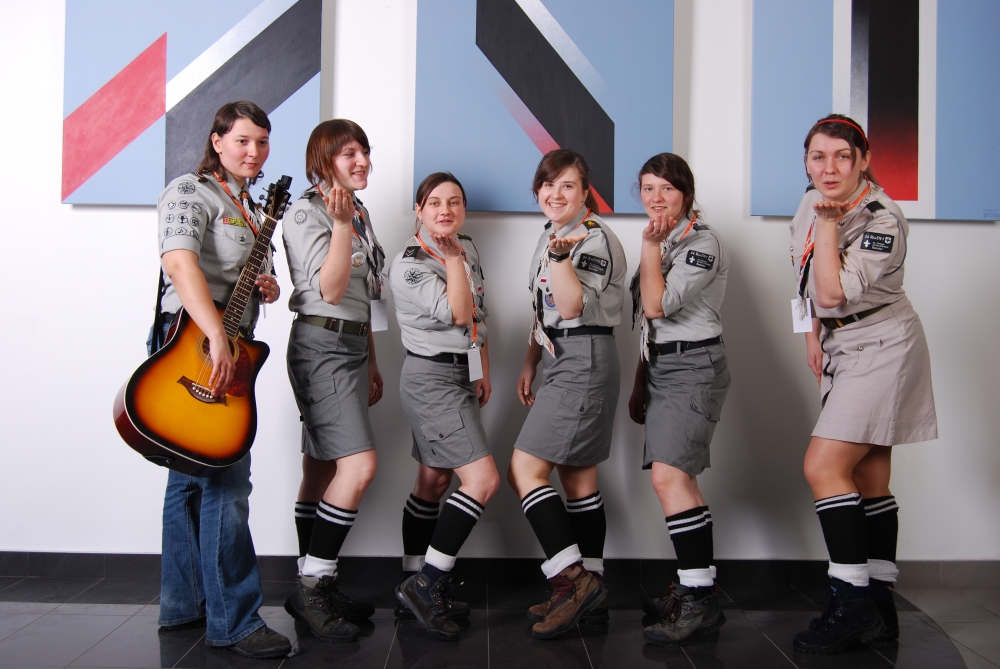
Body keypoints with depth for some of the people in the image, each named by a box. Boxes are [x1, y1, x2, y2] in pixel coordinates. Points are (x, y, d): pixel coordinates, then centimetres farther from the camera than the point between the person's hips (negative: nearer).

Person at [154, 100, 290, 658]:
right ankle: (234, 621, -3)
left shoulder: (249, 206, 21)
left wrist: (270, 288, 7)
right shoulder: (189, 192, -6)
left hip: (232, 349, 10)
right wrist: (218, 338, -34)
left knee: (194, 476, 14)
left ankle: (184, 606, 24)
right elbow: (180, 262, -23)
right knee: (226, 479, -11)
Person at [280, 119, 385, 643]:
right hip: (322, 345, -8)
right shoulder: (306, 213, -7)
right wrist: (341, 224, -24)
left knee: (323, 471, 10)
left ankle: (316, 590, 15)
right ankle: (310, 586, -8)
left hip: (352, 347, 8)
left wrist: (372, 364, 22)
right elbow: (329, 290, -17)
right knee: (359, 465, -18)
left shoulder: (360, 215, 18)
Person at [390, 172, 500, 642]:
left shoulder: (468, 251, 12)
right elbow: (455, 313, -20)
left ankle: (420, 590, 20)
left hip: (461, 376, 8)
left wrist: (483, 370, 15)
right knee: (483, 479, -16)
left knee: (433, 482, 11)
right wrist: (452, 259, -12)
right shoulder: (408, 264, -12)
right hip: (430, 378, -8)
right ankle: (427, 584, -9)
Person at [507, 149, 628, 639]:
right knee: (577, 477, 10)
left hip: (585, 361, -9)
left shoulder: (595, 238, -11)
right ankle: (590, 591, 17)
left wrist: (560, 253, -32)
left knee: (525, 470, -14)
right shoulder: (548, 237, 17)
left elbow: (572, 307, -22)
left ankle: (574, 579, -11)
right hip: (560, 361, 10)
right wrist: (529, 365, 20)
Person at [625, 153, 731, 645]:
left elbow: (659, 305, -20)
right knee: (678, 480, 8)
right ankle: (693, 589, 16)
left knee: (669, 476, -20)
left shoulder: (702, 242, -8)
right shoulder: (661, 244, 19)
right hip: (660, 367, 9)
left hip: (694, 367, -9)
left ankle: (701, 600, -17)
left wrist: (650, 246, -13)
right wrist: (640, 384, 21)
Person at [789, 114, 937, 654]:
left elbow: (834, 293, -29)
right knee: (868, 481, 10)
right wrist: (814, 336, 17)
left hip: (881, 350, -8)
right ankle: (879, 609, 18)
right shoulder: (810, 205, 4)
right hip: (842, 349, 8)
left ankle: (853, 600, -6)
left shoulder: (883, 220, -20)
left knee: (823, 468, -16)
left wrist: (829, 222, -23)